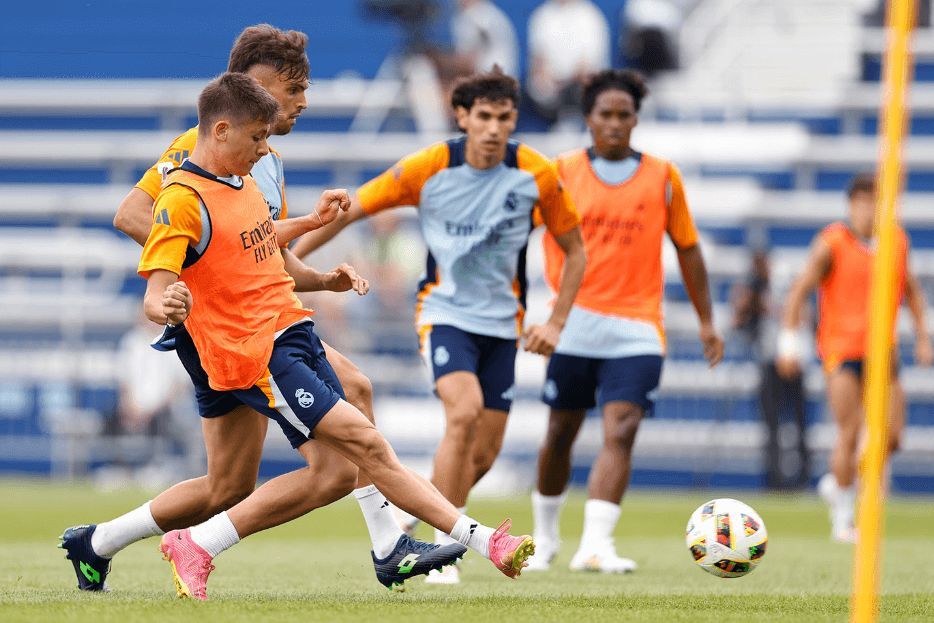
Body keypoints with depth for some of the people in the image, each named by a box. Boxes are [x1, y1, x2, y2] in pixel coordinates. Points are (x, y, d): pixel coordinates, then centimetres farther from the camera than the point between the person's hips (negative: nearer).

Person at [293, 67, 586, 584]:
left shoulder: (535, 174, -8)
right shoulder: (428, 168, -13)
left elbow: (574, 250, 5)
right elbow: (350, 210, -4)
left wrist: (555, 323, -3)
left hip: (501, 322, 3)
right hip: (445, 312, -3)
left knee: (483, 454, 2)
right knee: (464, 412, -28)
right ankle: (444, 551, -19)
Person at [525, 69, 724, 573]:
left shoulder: (662, 177, 6)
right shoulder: (562, 172, 3)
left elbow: (687, 249, 13)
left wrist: (706, 321, 13)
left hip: (636, 329, 0)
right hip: (575, 324, 0)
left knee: (620, 432, -15)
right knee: (561, 433, 9)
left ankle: (595, 544, -21)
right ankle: (545, 536, 29)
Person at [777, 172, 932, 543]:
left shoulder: (897, 242, 7)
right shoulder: (832, 244, -8)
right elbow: (799, 291, -6)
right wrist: (789, 343, -12)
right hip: (841, 349, -5)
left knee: (891, 436, -3)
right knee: (850, 434, -12)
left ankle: (837, 484, 23)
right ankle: (843, 521, 0)